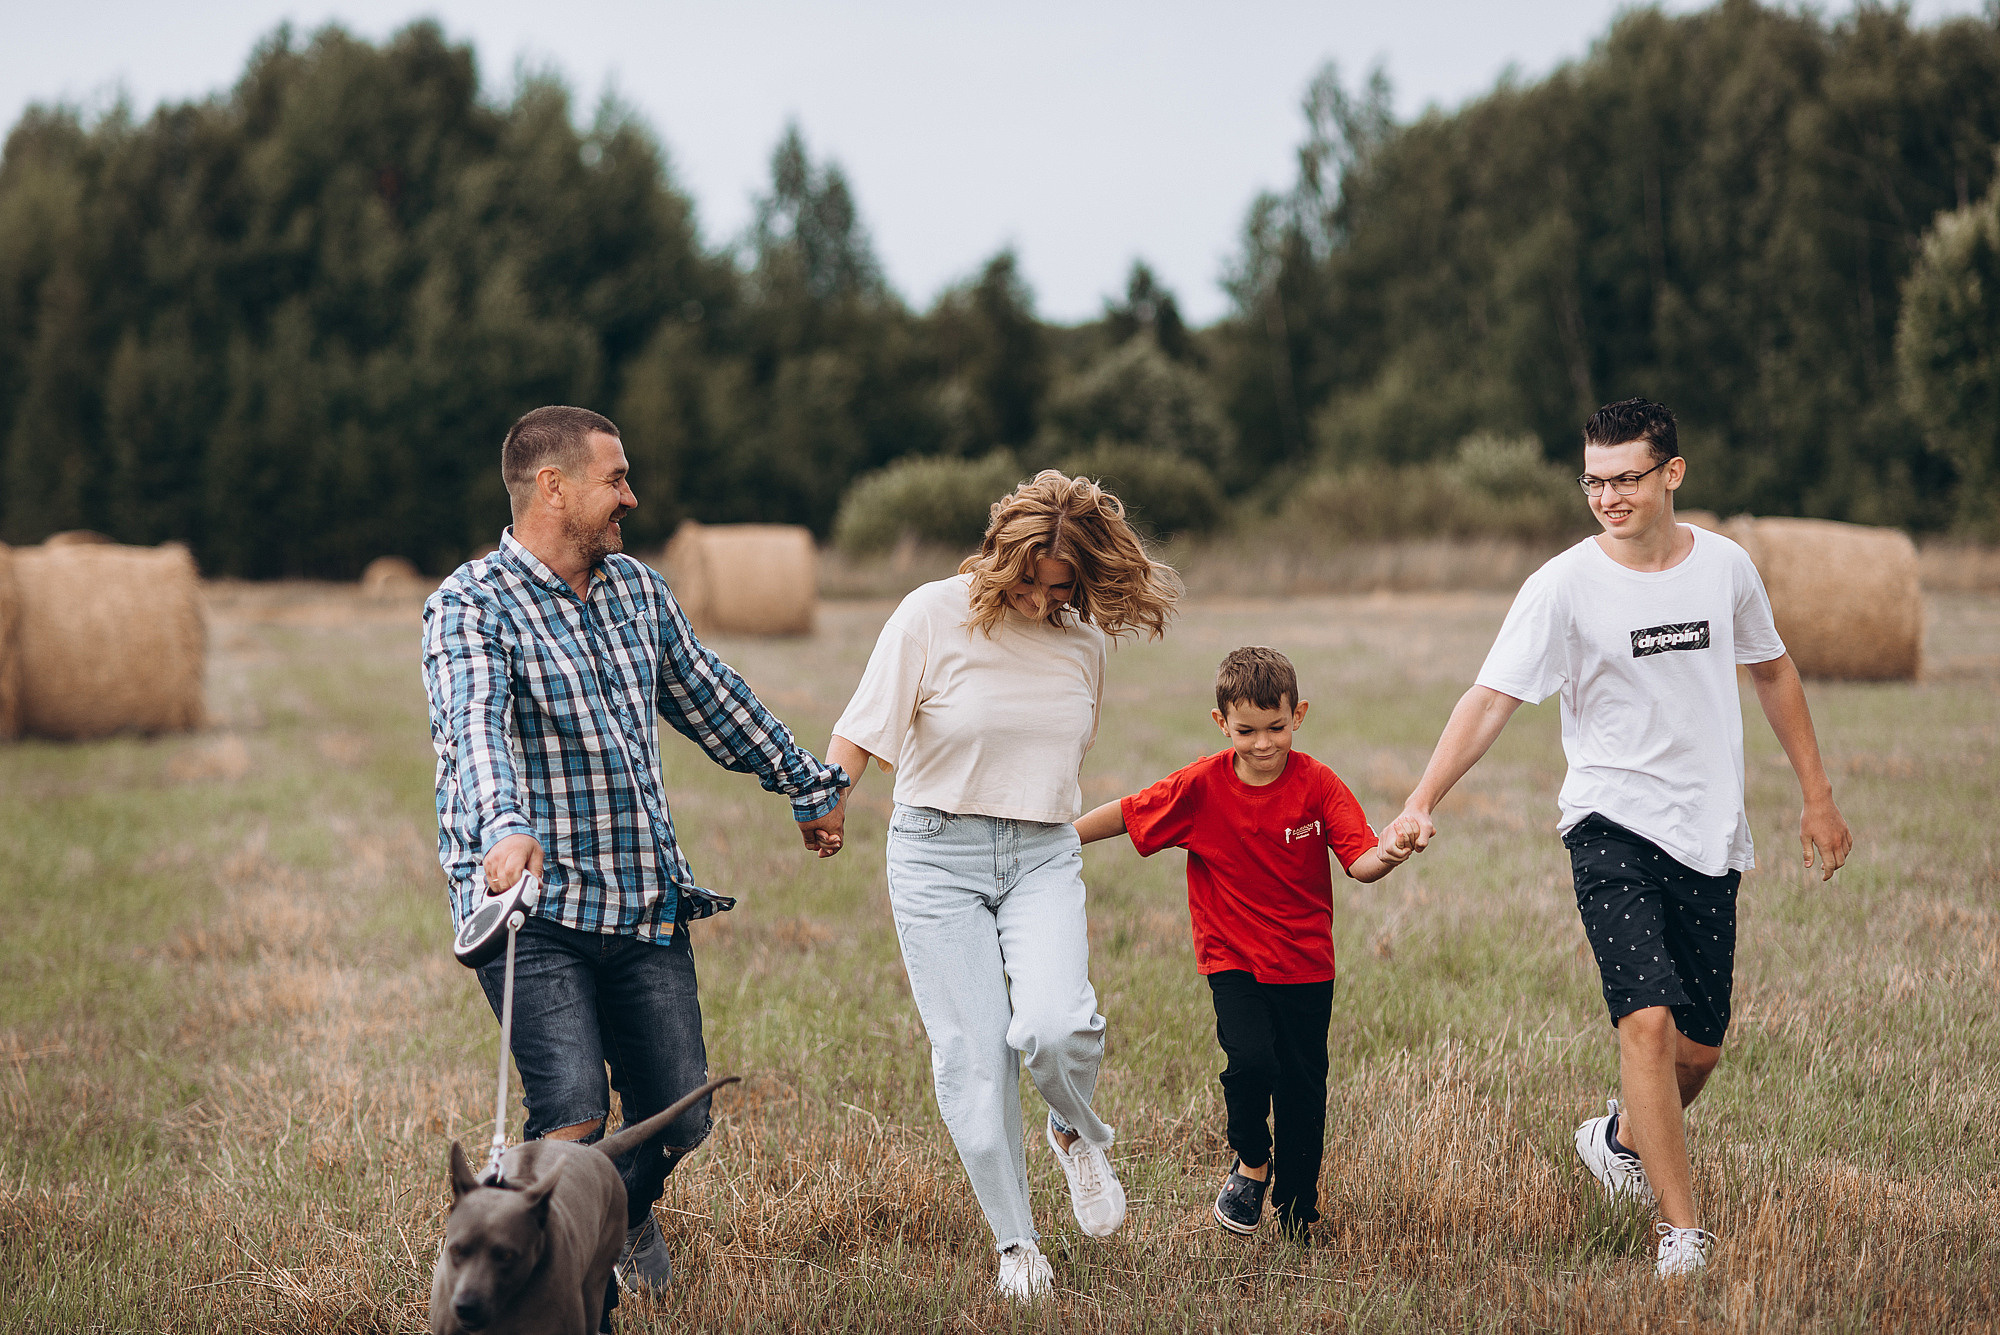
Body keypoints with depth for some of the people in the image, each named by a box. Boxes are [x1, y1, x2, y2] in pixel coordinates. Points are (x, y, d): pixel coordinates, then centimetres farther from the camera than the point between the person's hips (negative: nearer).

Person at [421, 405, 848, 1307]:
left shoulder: (639, 591, 12)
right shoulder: (470, 606, -11)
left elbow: (710, 699, 26)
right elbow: (477, 726, -29)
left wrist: (805, 783, 36)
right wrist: (505, 829, -48)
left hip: (647, 907, 6)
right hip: (534, 906, -6)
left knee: (678, 1117, 7)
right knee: (574, 1113, -20)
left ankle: (627, 1212, 41)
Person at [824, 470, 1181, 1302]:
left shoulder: (1084, 639, 5)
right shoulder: (934, 616, -9)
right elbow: (859, 736, -9)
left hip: (1044, 857, 2)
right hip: (938, 852, -2)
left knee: (1055, 1026, -22)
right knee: (972, 1056, -6)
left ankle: (1078, 1133, 12)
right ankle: (1015, 1245, 10)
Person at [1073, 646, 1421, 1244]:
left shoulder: (1318, 785, -9)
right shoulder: (1202, 786, -8)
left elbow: (1359, 862, -16)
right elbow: (1127, 814, 3)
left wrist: (1388, 854, -37)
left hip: (1306, 965, 1)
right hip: (1233, 960, -1)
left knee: (1302, 1086, 6)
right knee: (1251, 1061, -22)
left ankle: (1295, 1210, 26)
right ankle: (1251, 1165, 8)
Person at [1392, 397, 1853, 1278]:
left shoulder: (1725, 567, 3)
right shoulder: (1563, 586, -9)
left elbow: (1772, 672, 18)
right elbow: (1492, 699, -14)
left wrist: (1817, 797, 20)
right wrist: (1422, 801, -27)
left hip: (1710, 838, 4)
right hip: (1611, 828, -4)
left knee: (1700, 1046, 8)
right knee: (1648, 1017, -20)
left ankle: (1621, 1138, 40)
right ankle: (1681, 1231, -13)